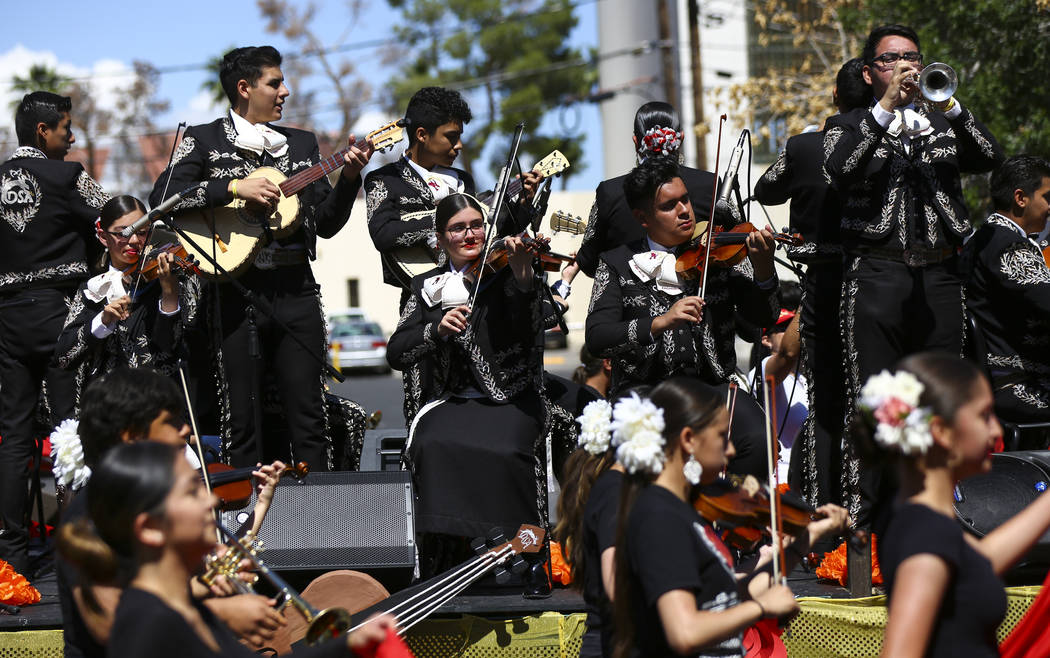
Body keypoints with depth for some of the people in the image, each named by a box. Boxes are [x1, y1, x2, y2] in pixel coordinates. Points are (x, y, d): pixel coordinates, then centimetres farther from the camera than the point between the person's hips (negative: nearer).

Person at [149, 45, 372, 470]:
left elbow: (327, 223, 15)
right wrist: (234, 188, -15)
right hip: (235, 292, -3)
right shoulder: (204, 140, 6)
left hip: (295, 290, 3)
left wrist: (348, 177, -1)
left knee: (310, 419, 0)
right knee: (241, 422, -1)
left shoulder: (301, 143, 18)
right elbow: (163, 198, -9)